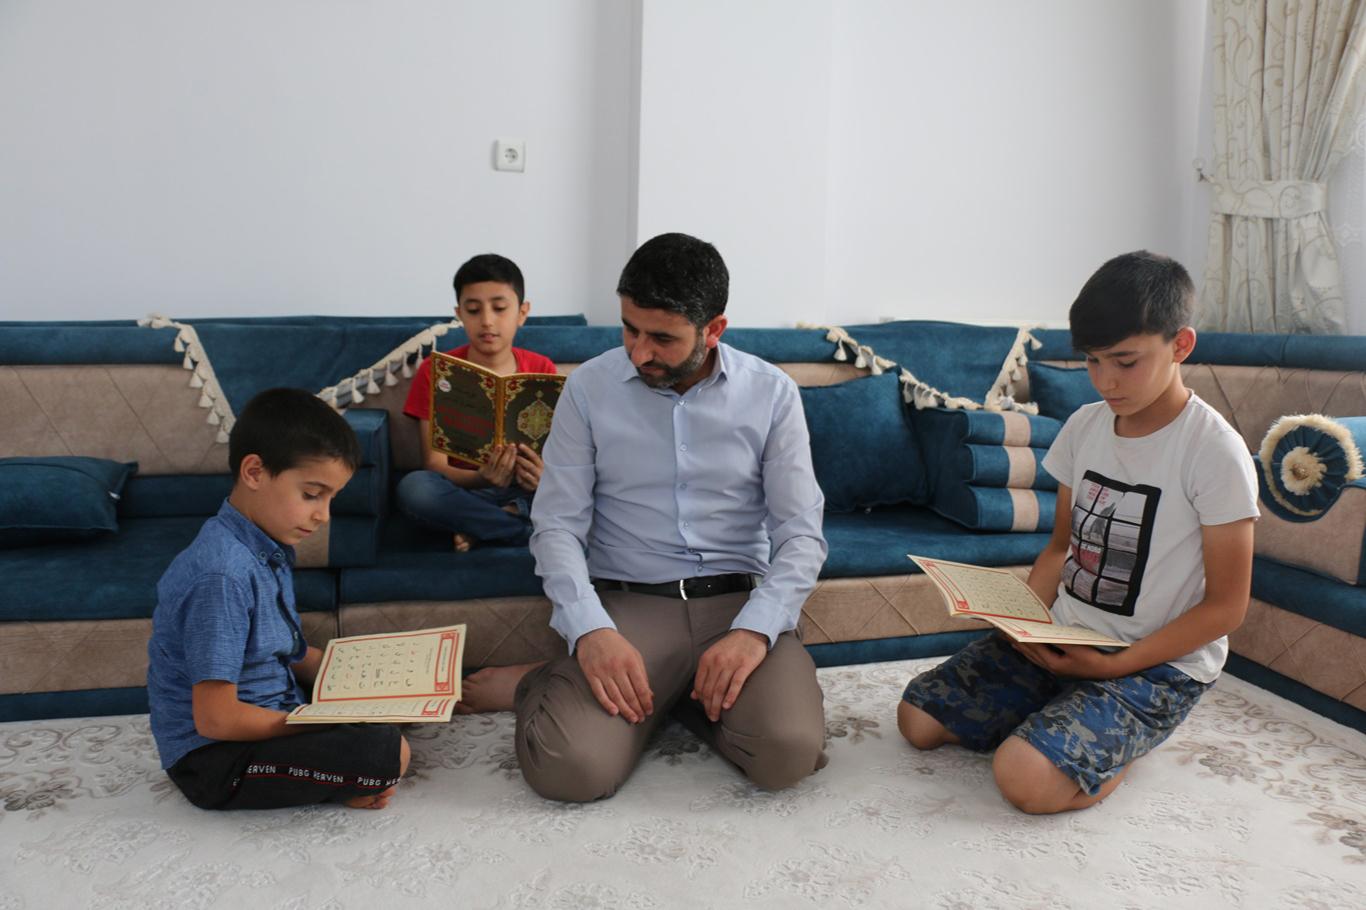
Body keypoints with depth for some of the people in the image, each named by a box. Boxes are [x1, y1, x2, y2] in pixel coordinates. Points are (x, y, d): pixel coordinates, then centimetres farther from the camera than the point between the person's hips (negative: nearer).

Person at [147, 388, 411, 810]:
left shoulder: (271, 549, 4)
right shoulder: (222, 576, -26)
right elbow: (215, 718, -25)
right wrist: (319, 726, -17)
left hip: (271, 718, 10)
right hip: (213, 757, -10)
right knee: (386, 753, -25)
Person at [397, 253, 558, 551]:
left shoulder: (542, 370, 1)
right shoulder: (434, 371, -3)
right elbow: (434, 465, -10)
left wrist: (544, 476, -30)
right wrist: (480, 478, -32)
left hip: (525, 492, 1)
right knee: (414, 487, -34)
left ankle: (480, 527, -19)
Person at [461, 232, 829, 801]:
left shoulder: (771, 393, 2)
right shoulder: (589, 387, 1)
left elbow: (800, 533, -2)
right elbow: (558, 524, -2)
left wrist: (754, 630, -20)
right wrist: (589, 630, -19)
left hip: (740, 600, 2)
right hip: (626, 601, -1)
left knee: (790, 753, -26)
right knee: (569, 768, -26)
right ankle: (547, 687, 9)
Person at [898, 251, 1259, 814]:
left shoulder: (1214, 451, -14)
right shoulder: (1085, 426, 4)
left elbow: (1225, 605, -11)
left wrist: (1116, 665, -20)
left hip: (1158, 664, -6)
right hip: (1061, 639, 6)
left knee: (1024, 778, -27)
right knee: (917, 717, -3)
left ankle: (1133, 740, 3)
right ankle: (1067, 716, 13)